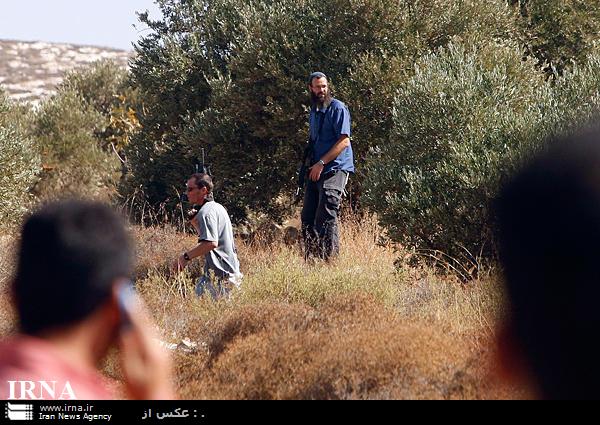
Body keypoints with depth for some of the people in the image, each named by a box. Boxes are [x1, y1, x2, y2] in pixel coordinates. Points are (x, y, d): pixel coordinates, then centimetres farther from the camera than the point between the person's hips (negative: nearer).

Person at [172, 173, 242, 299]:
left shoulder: (206, 212, -14)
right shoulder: (219, 207, 18)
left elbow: (211, 243, -27)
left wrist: (186, 256, -24)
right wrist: (194, 222, 17)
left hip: (218, 275, -11)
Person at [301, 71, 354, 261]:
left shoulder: (337, 108, -7)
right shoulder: (314, 111, 18)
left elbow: (344, 141, -14)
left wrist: (321, 163, -16)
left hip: (335, 169, -8)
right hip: (316, 171, 8)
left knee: (326, 217, -13)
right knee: (307, 218, 8)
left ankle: (331, 259, -10)